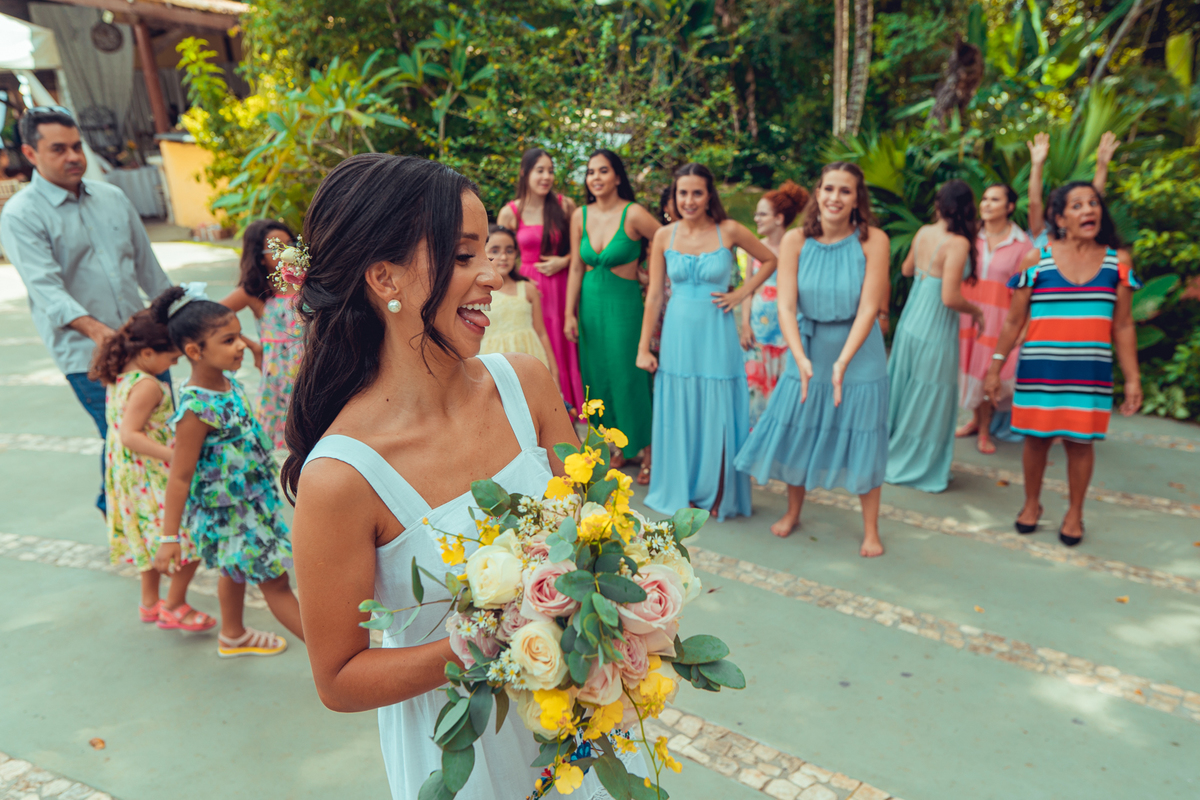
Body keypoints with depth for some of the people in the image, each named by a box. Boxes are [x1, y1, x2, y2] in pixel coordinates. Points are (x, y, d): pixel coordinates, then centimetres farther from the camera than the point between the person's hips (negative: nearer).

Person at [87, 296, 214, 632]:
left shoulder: (116, 379, 5)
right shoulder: (147, 386, -23)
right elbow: (130, 434, -30)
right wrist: (176, 455, -36)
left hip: (129, 476, 10)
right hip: (157, 479, -10)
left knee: (153, 536, 23)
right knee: (191, 537, 1)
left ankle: (150, 602, 37)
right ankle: (175, 607, 11)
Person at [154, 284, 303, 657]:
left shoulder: (228, 384, -2)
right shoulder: (196, 408, -28)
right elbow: (180, 477, -23)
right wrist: (170, 538, -18)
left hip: (248, 502, 9)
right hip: (226, 512, -9)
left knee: (235, 568, 27)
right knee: (275, 581, 2)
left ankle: (233, 636, 50)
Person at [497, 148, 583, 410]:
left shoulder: (565, 206, 1)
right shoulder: (510, 213, -1)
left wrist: (564, 261, -8)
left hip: (560, 289, 1)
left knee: (563, 351, 5)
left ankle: (567, 412, 19)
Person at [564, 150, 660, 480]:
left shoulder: (634, 214, -12)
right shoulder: (580, 216, 4)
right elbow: (576, 268, 6)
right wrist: (570, 313, 3)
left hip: (625, 304, -5)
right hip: (590, 304, 5)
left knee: (629, 376, -1)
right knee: (598, 376, 9)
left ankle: (647, 452, 14)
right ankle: (617, 446, 25)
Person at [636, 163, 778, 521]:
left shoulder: (729, 231, -4)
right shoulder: (664, 236, 1)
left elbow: (770, 260, 11)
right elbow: (654, 295, 3)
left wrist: (740, 294, 0)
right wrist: (643, 348, 3)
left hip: (716, 335, -2)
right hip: (677, 334, 2)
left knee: (717, 415, 4)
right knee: (678, 414, 9)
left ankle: (717, 496, 22)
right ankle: (679, 492, 27)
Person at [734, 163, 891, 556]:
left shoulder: (873, 240, -13)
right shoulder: (795, 241, -9)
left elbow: (868, 308, -16)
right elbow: (785, 306, -14)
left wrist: (842, 362, -25)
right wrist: (801, 359, -27)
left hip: (859, 351, -2)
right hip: (807, 350, 2)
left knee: (862, 437, 6)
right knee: (797, 431, 11)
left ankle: (871, 529, 22)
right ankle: (793, 512, 34)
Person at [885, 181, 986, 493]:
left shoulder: (923, 233, 2)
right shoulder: (958, 243, -18)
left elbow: (907, 270, 19)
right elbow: (950, 298, -22)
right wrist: (976, 311, -4)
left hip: (910, 323, 7)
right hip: (935, 329, -7)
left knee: (904, 392, 20)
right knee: (929, 400, 7)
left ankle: (892, 454, 34)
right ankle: (916, 467, 20)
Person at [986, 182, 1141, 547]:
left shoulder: (1118, 260, 3)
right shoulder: (1036, 259, -3)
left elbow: (1123, 326, 5)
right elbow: (1014, 320, 1)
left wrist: (1132, 378, 4)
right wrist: (995, 367, 1)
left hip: (1090, 372, 1)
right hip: (1040, 369, -1)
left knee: (1080, 441, 6)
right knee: (1036, 437, 7)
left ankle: (1075, 513, 25)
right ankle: (1032, 503, 29)